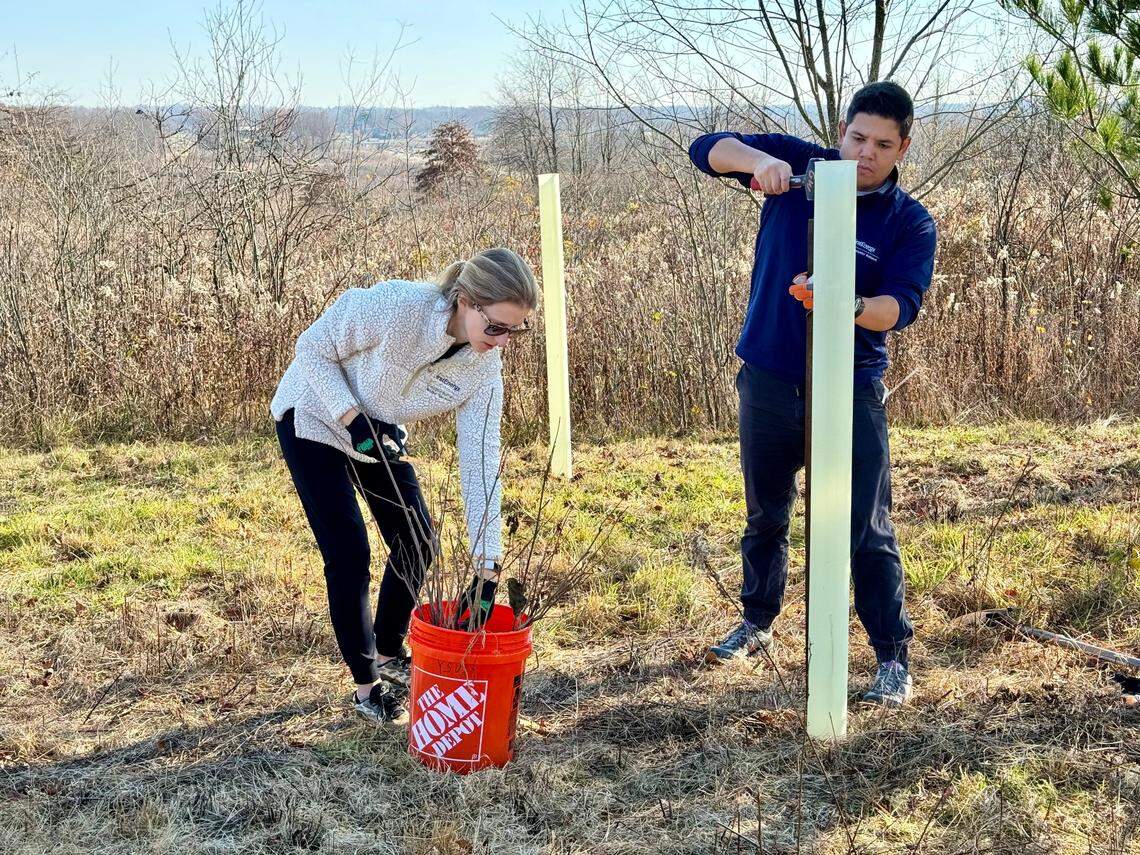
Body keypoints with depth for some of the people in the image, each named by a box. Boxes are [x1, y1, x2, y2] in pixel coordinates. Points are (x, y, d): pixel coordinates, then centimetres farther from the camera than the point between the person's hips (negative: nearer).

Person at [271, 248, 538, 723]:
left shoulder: (484, 366, -21)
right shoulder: (393, 308, -37)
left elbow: (480, 464, -20)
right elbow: (312, 349, -22)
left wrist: (486, 572, -23)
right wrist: (353, 419, -34)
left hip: (381, 431, 6)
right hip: (316, 417, -5)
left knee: (417, 542, 5)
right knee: (349, 555, -8)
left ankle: (389, 654, 29)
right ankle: (366, 685, 10)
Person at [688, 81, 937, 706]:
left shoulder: (911, 224, -6)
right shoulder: (798, 166, -1)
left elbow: (903, 304, -19)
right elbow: (706, 149, -6)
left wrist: (849, 307, -40)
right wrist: (759, 159, -26)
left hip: (851, 390, -2)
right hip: (769, 379, 3)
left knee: (868, 529, -3)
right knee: (765, 514, 18)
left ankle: (893, 658, 10)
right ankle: (757, 623, 38)